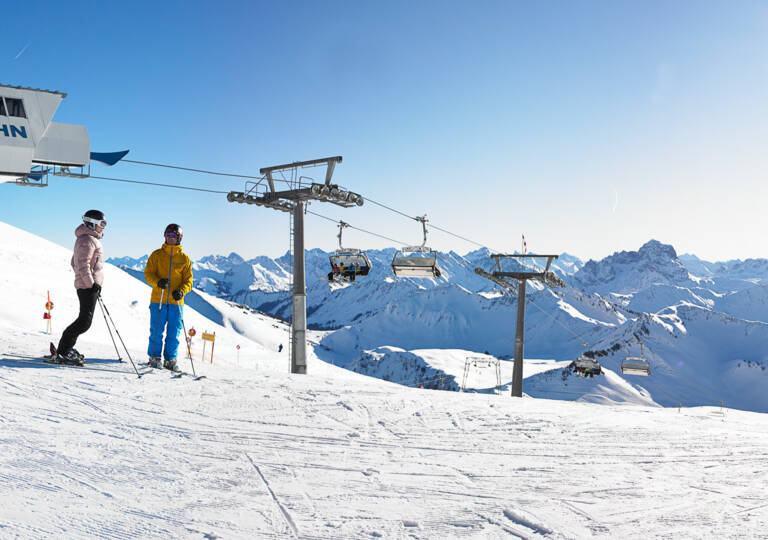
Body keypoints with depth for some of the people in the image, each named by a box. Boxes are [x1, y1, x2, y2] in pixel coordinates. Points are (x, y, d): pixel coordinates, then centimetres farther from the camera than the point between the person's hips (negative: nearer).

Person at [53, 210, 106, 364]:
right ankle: (62, 352, -7)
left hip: (88, 286, 11)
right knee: (85, 321, -10)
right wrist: (92, 284, -23)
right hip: (88, 287, -11)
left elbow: (74, 263, 27)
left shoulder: (91, 240, 21)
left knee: (84, 320, 13)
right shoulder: (87, 240, -11)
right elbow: (83, 265, -21)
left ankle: (66, 348, 19)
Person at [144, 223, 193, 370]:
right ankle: (154, 357, 13)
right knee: (156, 331, 0)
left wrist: (181, 291, -13)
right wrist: (158, 282, -19)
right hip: (158, 300, -1)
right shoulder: (156, 255, 7)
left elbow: (188, 280, 7)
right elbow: (148, 274, 3)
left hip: (176, 302, 1)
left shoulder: (184, 258, 9)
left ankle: (170, 360, 12)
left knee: (174, 333, 2)